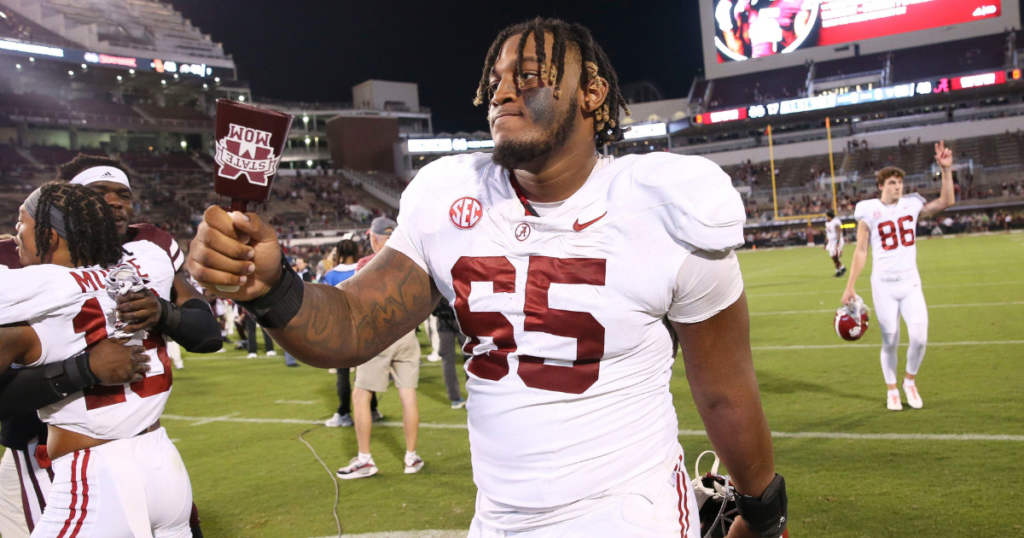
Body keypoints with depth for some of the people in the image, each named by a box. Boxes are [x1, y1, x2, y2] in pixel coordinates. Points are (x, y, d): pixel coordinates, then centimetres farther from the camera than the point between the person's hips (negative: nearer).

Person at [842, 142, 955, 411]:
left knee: (919, 338, -7)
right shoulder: (869, 212, -4)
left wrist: (946, 169, -4)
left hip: (911, 283, 3)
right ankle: (891, 390, 23)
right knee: (890, 342, 4)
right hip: (884, 285, -2)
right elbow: (861, 252, -2)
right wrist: (850, 287, -4)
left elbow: (945, 201, 5)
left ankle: (910, 381, 20)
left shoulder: (911, 205, 5)